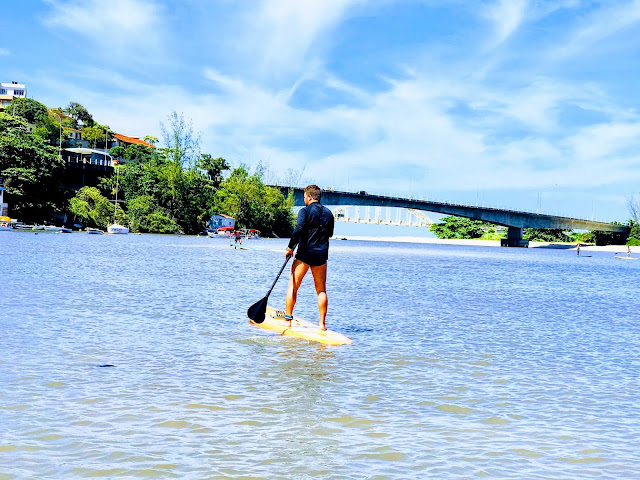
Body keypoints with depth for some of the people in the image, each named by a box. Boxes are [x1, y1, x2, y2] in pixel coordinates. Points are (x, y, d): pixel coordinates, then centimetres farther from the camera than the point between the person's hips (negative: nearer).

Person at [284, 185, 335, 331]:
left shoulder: (305, 211, -7)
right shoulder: (328, 213, 10)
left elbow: (298, 230, -19)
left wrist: (290, 247, -10)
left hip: (305, 254, -4)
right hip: (321, 255, 5)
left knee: (293, 286, 5)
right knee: (321, 290, 9)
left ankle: (287, 319, 3)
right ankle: (322, 324, 7)